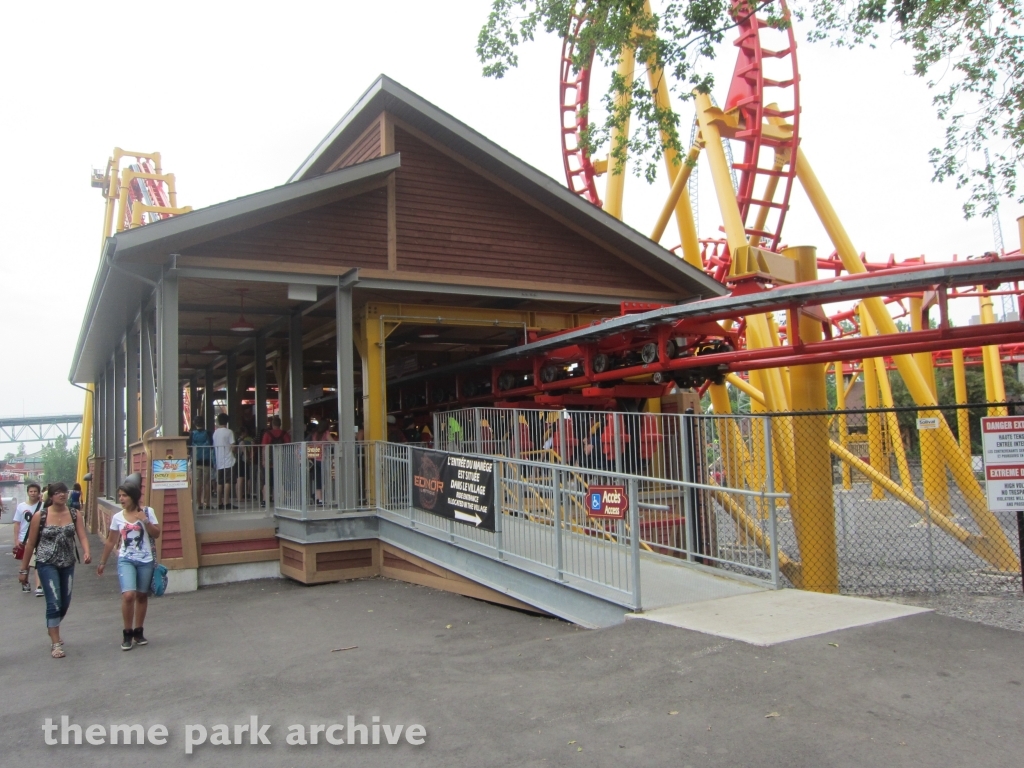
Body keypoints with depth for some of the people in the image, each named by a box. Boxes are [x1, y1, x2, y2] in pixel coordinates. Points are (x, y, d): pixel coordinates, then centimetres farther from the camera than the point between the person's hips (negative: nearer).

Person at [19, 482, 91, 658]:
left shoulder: (75, 515, -1)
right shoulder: (40, 516, -8)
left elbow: (83, 537, -11)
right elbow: (30, 544, -2)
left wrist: (86, 553, -32)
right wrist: (24, 569, 1)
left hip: (68, 564, 4)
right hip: (47, 564, -4)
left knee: (65, 603, 14)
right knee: (54, 602, -11)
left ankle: (52, 629, 43)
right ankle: (55, 644, -1)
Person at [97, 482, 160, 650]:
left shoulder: (147, 512, -2)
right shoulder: (117, 518, 3)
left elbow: (156, 534, -2)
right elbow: (110, 542, 12)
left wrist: (145, 521, -15)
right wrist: (102, 562, 14)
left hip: (145, 561, 0)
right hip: (125, 560, 0)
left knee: (142, 596, 8)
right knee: (128, 595, -15)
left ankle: (138, 632, 22)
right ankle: (127, 633, 0)